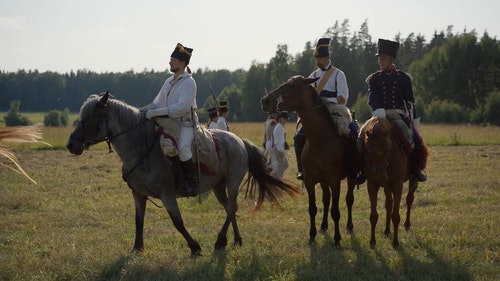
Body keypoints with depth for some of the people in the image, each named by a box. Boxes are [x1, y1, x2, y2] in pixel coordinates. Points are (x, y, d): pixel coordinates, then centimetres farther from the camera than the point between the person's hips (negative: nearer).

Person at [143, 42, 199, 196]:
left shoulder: (189, 82, -11)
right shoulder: (169, 81, 14)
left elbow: (182, 106, -22)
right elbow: (157, 103, 18)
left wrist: (156, 112, -26)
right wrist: (141, 111, 0)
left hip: (186, 123, -9)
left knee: (182, 147, -32)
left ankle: (192, 183, -23)